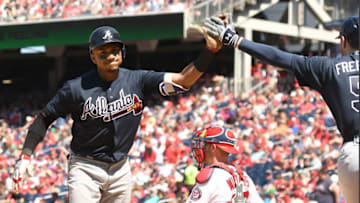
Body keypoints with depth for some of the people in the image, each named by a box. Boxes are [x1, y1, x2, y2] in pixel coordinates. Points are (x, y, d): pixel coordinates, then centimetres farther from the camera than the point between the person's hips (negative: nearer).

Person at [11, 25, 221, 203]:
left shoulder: (137, 80, -4)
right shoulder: (77, 88, -12)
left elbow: (183, 80, -12)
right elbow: (45, 117, -2)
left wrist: (210, 49, -24)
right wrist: (26, 154, -12)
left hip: (120, 169, 4)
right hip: (85, 169, -4)